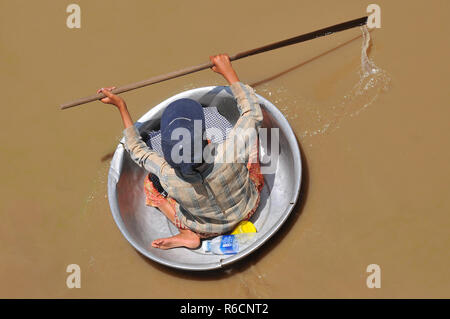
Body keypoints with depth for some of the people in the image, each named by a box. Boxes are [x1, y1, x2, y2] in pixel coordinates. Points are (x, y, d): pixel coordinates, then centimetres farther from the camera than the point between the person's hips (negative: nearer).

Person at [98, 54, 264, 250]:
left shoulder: (167, 176, -38)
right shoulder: (229, 154, -43)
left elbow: (136, 149, -15)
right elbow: (253, 112, -23)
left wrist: (121, 106, -8)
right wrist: (228, 72, -16)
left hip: (206, 230, 0)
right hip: (248, 209, 0)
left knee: (150, 182, 17)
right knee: (251, 123, 10)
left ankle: (188, 235, 9)